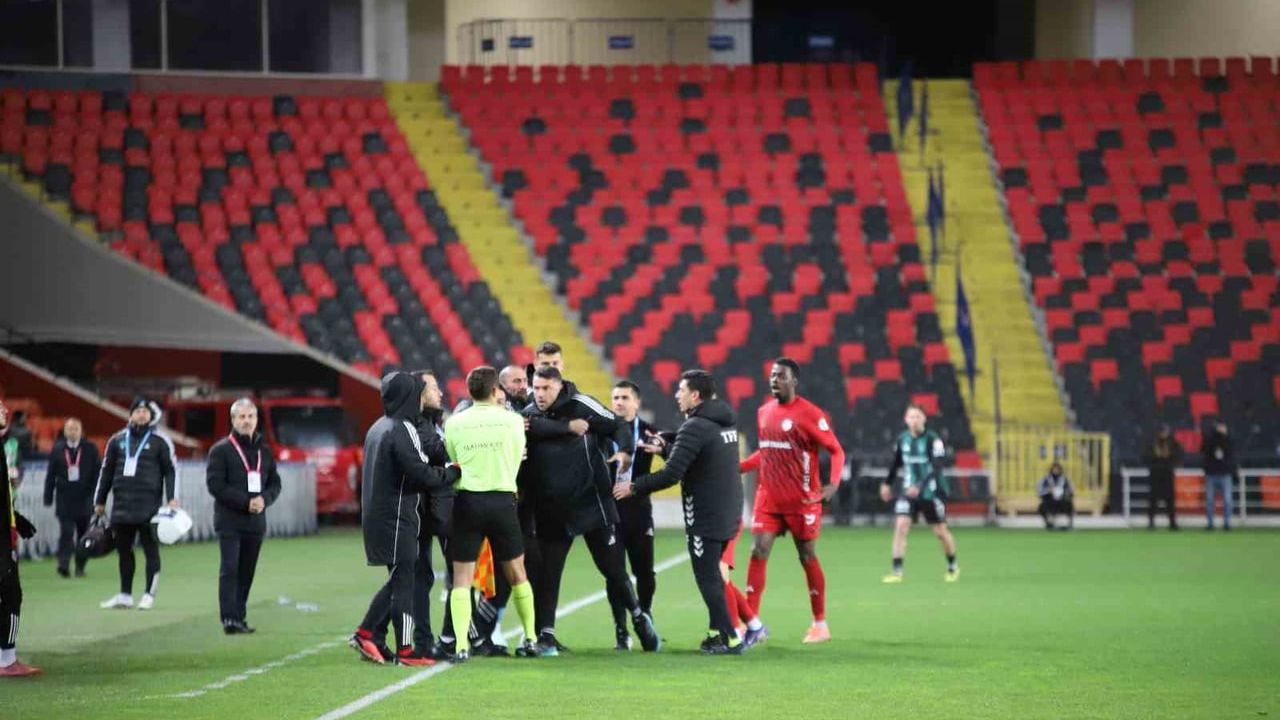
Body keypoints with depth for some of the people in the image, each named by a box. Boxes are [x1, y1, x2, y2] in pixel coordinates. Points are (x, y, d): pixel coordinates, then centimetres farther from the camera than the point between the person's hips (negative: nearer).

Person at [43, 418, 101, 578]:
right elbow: (50, 475, 5)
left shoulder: (90, 449, 3)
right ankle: (63, 565, -16)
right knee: (66, 533, -10)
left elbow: (98, 474, 3)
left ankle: (80, 566, 15)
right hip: (65, 500, -1)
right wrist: (48, 498, 1)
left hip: (85, 498, 1)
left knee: (83, 533, 6)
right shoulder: (57, 449, 5)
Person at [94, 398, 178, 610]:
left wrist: (172, 498, -10)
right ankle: (125, 595, 14)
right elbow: (106, 471, 18)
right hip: (122, 503, 4)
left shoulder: (160, 441, 2)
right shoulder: (117, 440, 13)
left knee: (150, 548, -1)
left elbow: (171, 470, 0)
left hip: (149, 504, -4)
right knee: (123, 549, 7)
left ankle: (149, 595, 5)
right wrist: (99, 501, 17)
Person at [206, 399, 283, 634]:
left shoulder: (265, 451, 14)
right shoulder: (221, 450, -1)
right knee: (230, 569, -12)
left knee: (247, 572, 6)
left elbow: (275, 483, 15)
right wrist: (245, 502, -16)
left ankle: (239, 617, 10)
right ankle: (229, 618, -17)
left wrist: (264, 499, -8)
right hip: (229, 520, -5)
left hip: (256, 521, 5)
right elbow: (215, 484, -9)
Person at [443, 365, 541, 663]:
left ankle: (461, 645, -9)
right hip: (503, 501, 0)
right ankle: (530, 638, 19)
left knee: (462, 577, 2)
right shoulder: (512, 420, -1)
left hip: (467, 501, 0)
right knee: (516, 572, 13)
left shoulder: (454, 424, -1)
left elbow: (453, 463, 7)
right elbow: (516, 462, 9)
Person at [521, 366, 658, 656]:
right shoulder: (530, 414, 2)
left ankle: (639, 618, 28)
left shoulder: (580, 405, -7)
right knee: (547, 574, 0)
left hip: (593, 504, -2)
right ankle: (545, 634, 8)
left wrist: (624, 451, -22)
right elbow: (536, 428, -20)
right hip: (551, 510, 2)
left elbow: (618, 427, -4)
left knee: (613, 568, 7)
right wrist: (568, 427, -23)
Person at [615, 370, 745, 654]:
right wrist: (664, 448, 19)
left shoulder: (695, 427, -17)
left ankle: (730, 639, -6)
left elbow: (671, 475, -20)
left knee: (707, 578, -3)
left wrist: (634, 487, -10)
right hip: (729, 511, 9)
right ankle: (717, 631, 22)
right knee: (712, 574, 19)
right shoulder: (725, 421, 10)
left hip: (704, 516, -9)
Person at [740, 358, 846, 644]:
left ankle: (820, 624, 15)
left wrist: (833, 483, -24)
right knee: (758, 553, -4)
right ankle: (750, 623, -4)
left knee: (807, 557, 3)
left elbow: (836, 450, -10)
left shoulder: (809, 414, -10)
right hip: (768, 499, 5)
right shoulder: (764, 412, 10)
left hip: (802, 501, -5)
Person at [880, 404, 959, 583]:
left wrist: (920, 486, -33)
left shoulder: (932, 440, -15)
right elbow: (896, 463, 19)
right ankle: (897, 571, -12)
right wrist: (887, 483, 22)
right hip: (908, 491, 4)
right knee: (901, 526, -14)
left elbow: (937, 468, -23)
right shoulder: (902, 439, 1)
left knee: (940, 531, 7)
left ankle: (952, 567, 31)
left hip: (931, 492, -3)